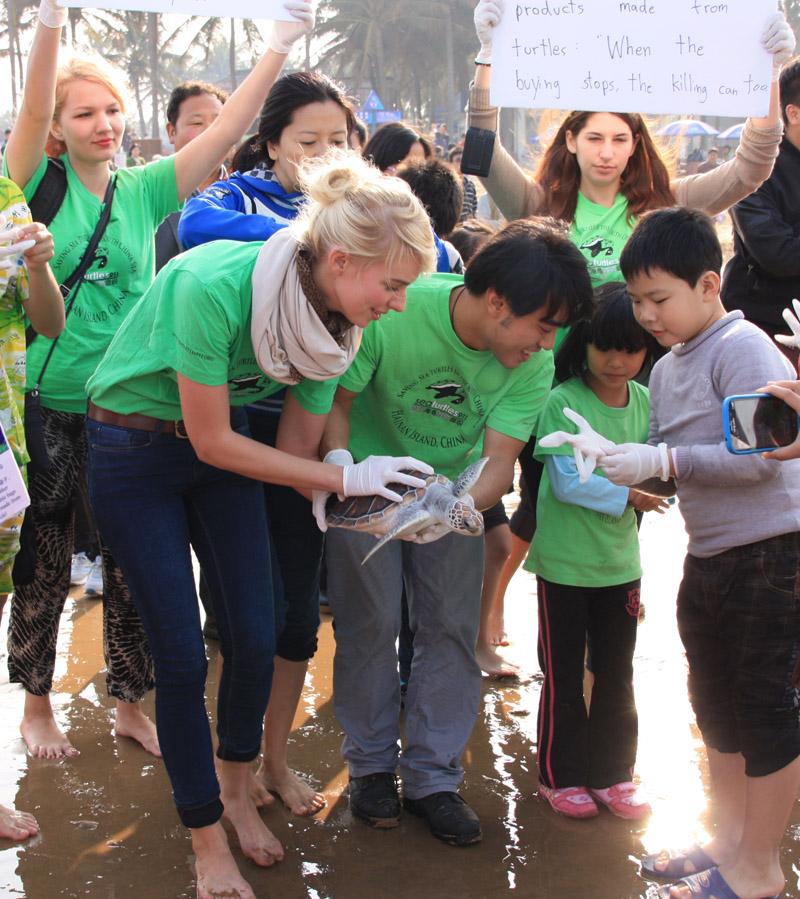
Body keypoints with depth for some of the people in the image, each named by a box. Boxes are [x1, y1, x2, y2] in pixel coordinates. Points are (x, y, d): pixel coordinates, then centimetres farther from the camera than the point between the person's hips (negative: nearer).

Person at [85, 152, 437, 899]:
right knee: (181, 655, -3)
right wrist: (345, 477, -26)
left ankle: (236, 789, 33)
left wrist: (378, 501, -24)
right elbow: (213, 441, -26)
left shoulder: (336, 318, -15)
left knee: (255, 639, 4)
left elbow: (297, 447, -7)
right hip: (133, 450, -5)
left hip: (223, 448, 5)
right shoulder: (215, 286, -35)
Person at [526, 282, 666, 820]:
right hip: (564, 561, -5)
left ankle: (611, 774, 29)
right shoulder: (563, 402, -14)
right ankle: (560, 776, 24)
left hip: (620, 561, 5)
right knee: (563, 675, 8)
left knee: (617, 674, 14)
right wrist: (627, 494, -25)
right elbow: (567, 481, -19)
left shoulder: (645, 402, 2)